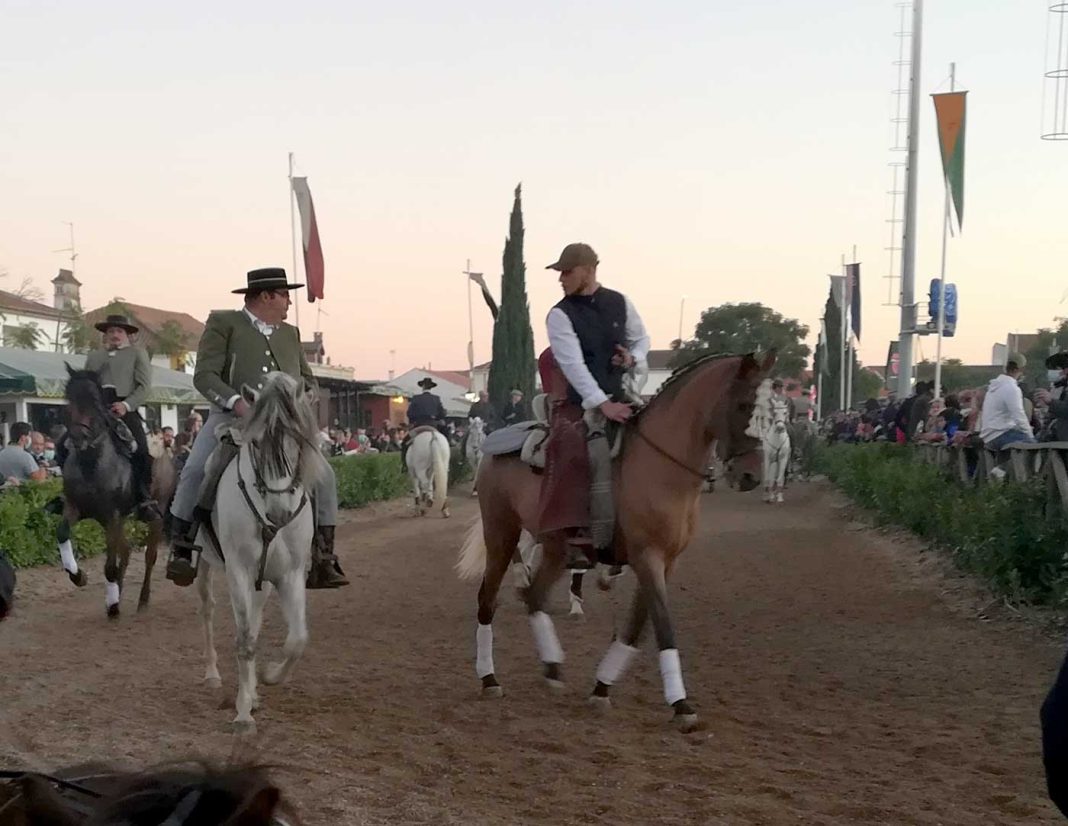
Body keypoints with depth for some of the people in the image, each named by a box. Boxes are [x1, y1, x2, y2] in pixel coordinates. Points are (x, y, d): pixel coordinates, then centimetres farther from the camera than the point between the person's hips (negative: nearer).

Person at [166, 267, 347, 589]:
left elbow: (308, 380, 21)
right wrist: (236, 402, -24)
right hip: (230, 417, -4)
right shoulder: (222, 323, 1)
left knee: (323, 476, -11)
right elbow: (204, 375, -8)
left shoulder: (290, 334, 17)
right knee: (195, 470, -27)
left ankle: (323, 561, -4)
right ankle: (181, 551, -11)